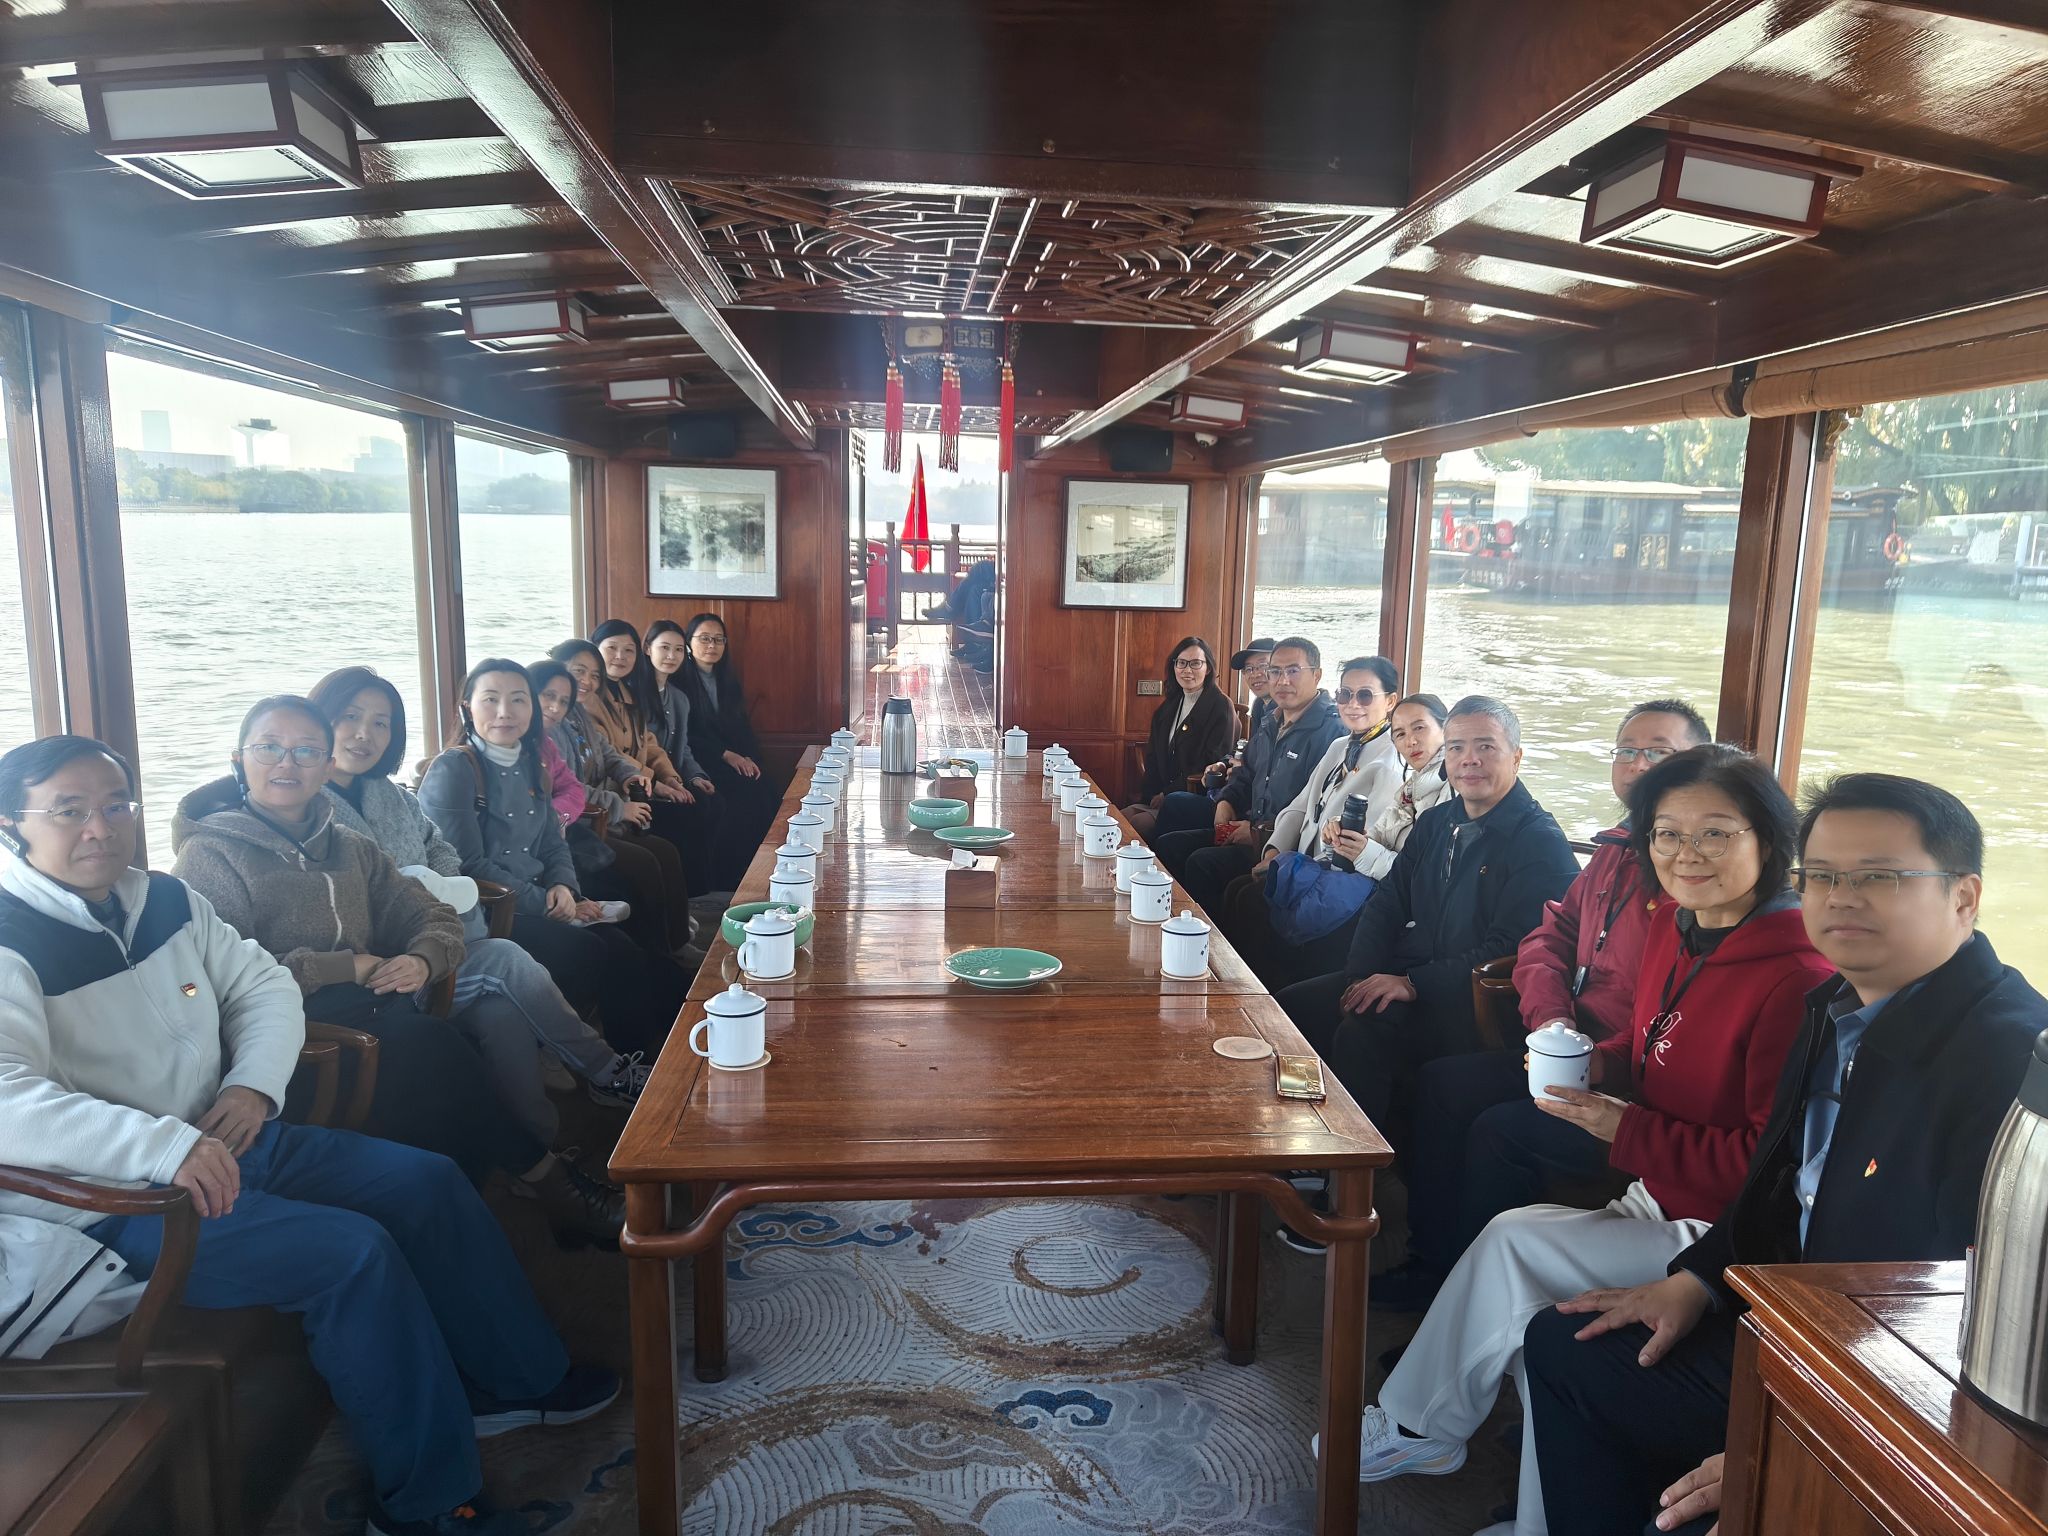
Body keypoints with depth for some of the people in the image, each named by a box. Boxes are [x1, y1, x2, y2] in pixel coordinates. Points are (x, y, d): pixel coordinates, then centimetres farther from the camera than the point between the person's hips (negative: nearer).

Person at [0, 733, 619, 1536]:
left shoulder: (162, 899, 6)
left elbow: (262, 985, 14)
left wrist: (253, 1083, -4)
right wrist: (164, 1146, -40)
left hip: (221, 1142, 9)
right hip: (112, 1202, -8)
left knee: (428, 1183, 4)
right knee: (352, 1250, -24)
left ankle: (516, 1380, 22)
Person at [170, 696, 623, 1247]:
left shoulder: (348, 849, 22)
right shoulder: (210, 856, 3)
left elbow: (433, 917, 18)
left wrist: (422, 960, -6)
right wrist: (347, 967, -13)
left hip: (373, 1010, 6)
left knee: (497, 1016, -25)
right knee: (422, 1040, -32)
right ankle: (547, 1181, -19)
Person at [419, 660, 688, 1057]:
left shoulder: (529, 766, 13)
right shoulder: (452, 771, -10)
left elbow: (553, 843, 16)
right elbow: (470, 867, -15)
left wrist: (563, 886, -5)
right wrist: (545, 903, -14)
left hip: (537, 905, 7)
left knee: (621, 948, -14)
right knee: (587, 952, -22)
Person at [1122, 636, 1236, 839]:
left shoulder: (1220, 706, -7)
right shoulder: (1170, 705, 16)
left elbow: (1213, 764, -14)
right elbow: (1154, 756, 14)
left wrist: (1168, 794, -14)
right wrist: (1150, 794, -4)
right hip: (1160, 795, 7)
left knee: (1137, 824, -25)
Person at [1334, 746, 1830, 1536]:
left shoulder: (1796, 980, -23)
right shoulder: (1675, 926, 4)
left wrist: (1622, 1129, -20)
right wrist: (1598, 1066, -3)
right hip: (1658, 1198, 8)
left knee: (1513, 1244, -14)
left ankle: (1417, 1428, 6)